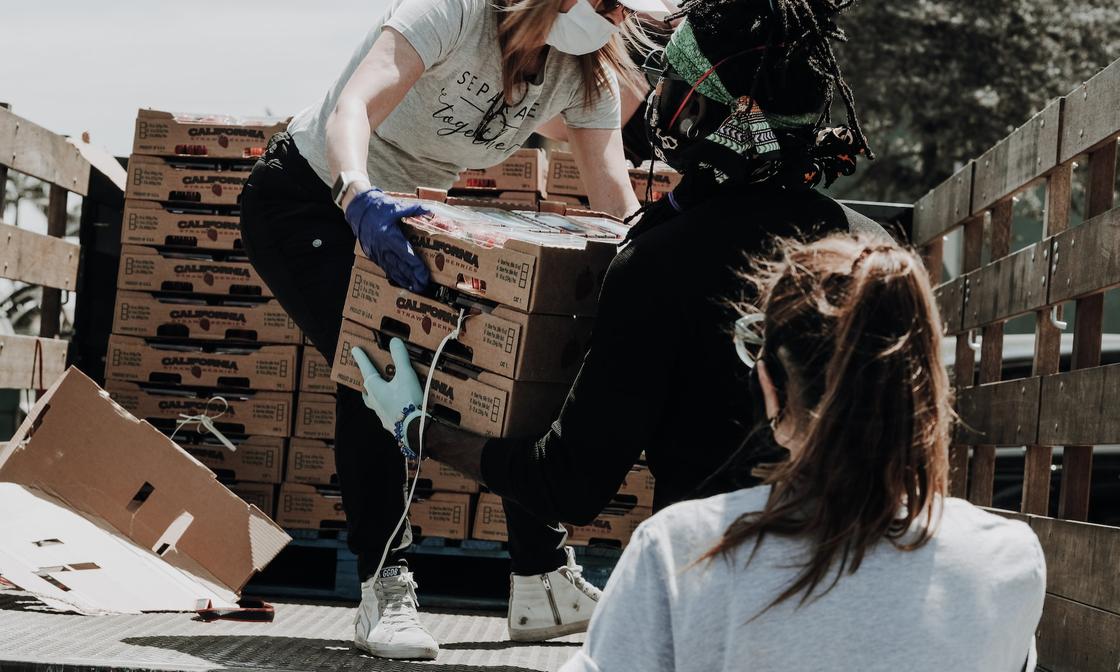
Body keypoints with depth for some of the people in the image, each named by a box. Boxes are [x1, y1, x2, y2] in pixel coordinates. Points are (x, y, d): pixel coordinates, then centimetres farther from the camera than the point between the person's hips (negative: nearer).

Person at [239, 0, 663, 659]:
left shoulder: (587, 74, -8)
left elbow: (618, 200, -13)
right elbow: (353, 106, -41)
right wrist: (359, 197, -60)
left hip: (409, 213, 7)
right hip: (310, 200, -7)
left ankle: (545, 582, 7)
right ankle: (384, 592, -16)